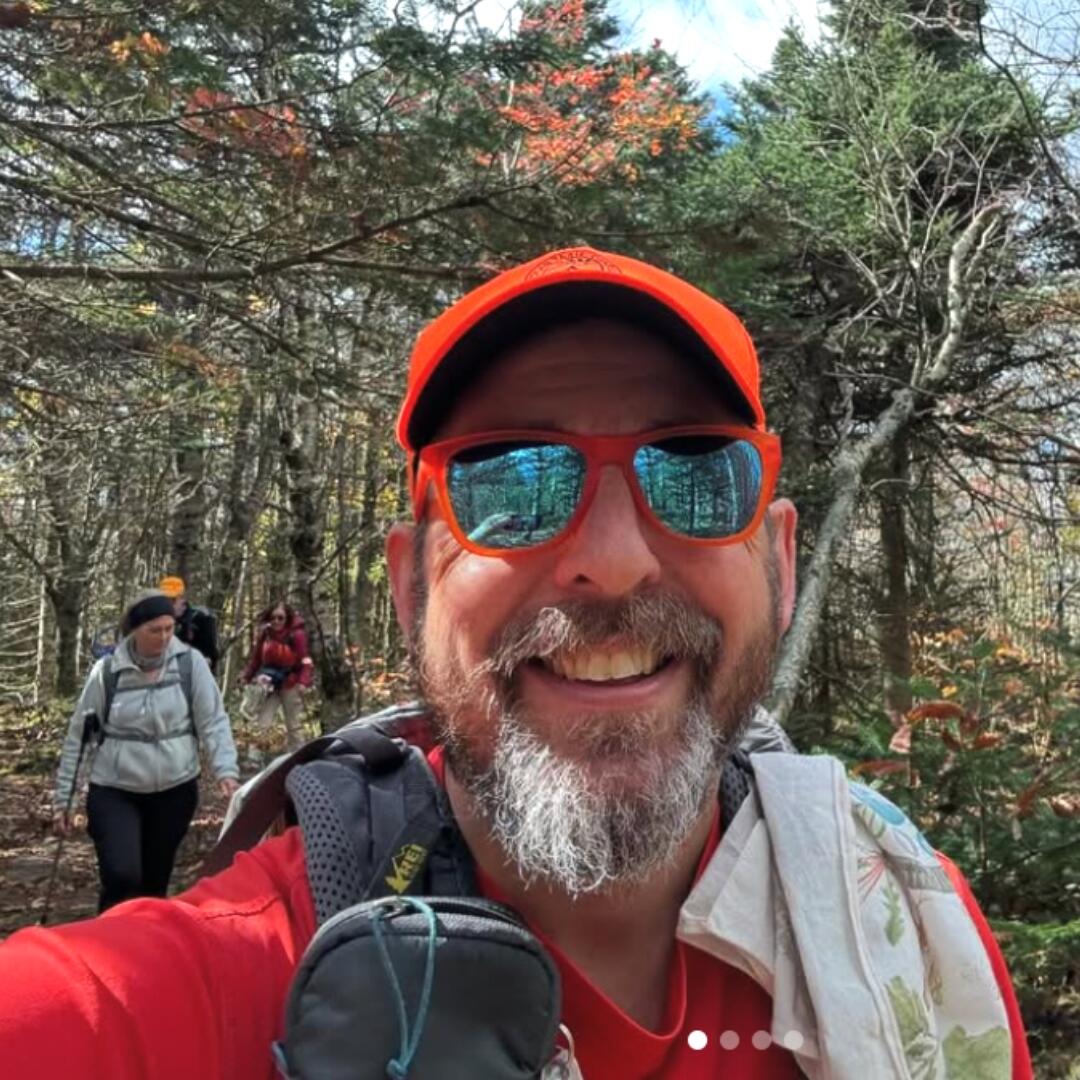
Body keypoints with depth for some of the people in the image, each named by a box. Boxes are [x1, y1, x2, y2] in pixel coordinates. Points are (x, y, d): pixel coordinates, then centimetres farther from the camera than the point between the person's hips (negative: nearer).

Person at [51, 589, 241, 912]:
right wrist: (63, 798, 3)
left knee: (155, 879, 12)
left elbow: (214, 722, -6)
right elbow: (79, 737, 2)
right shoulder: (107, 671, -5)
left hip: (175, 790, 1)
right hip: (113, 792, -1)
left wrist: (226, 771, -21)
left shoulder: (190, 664, -5)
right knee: (121, 876, -17)